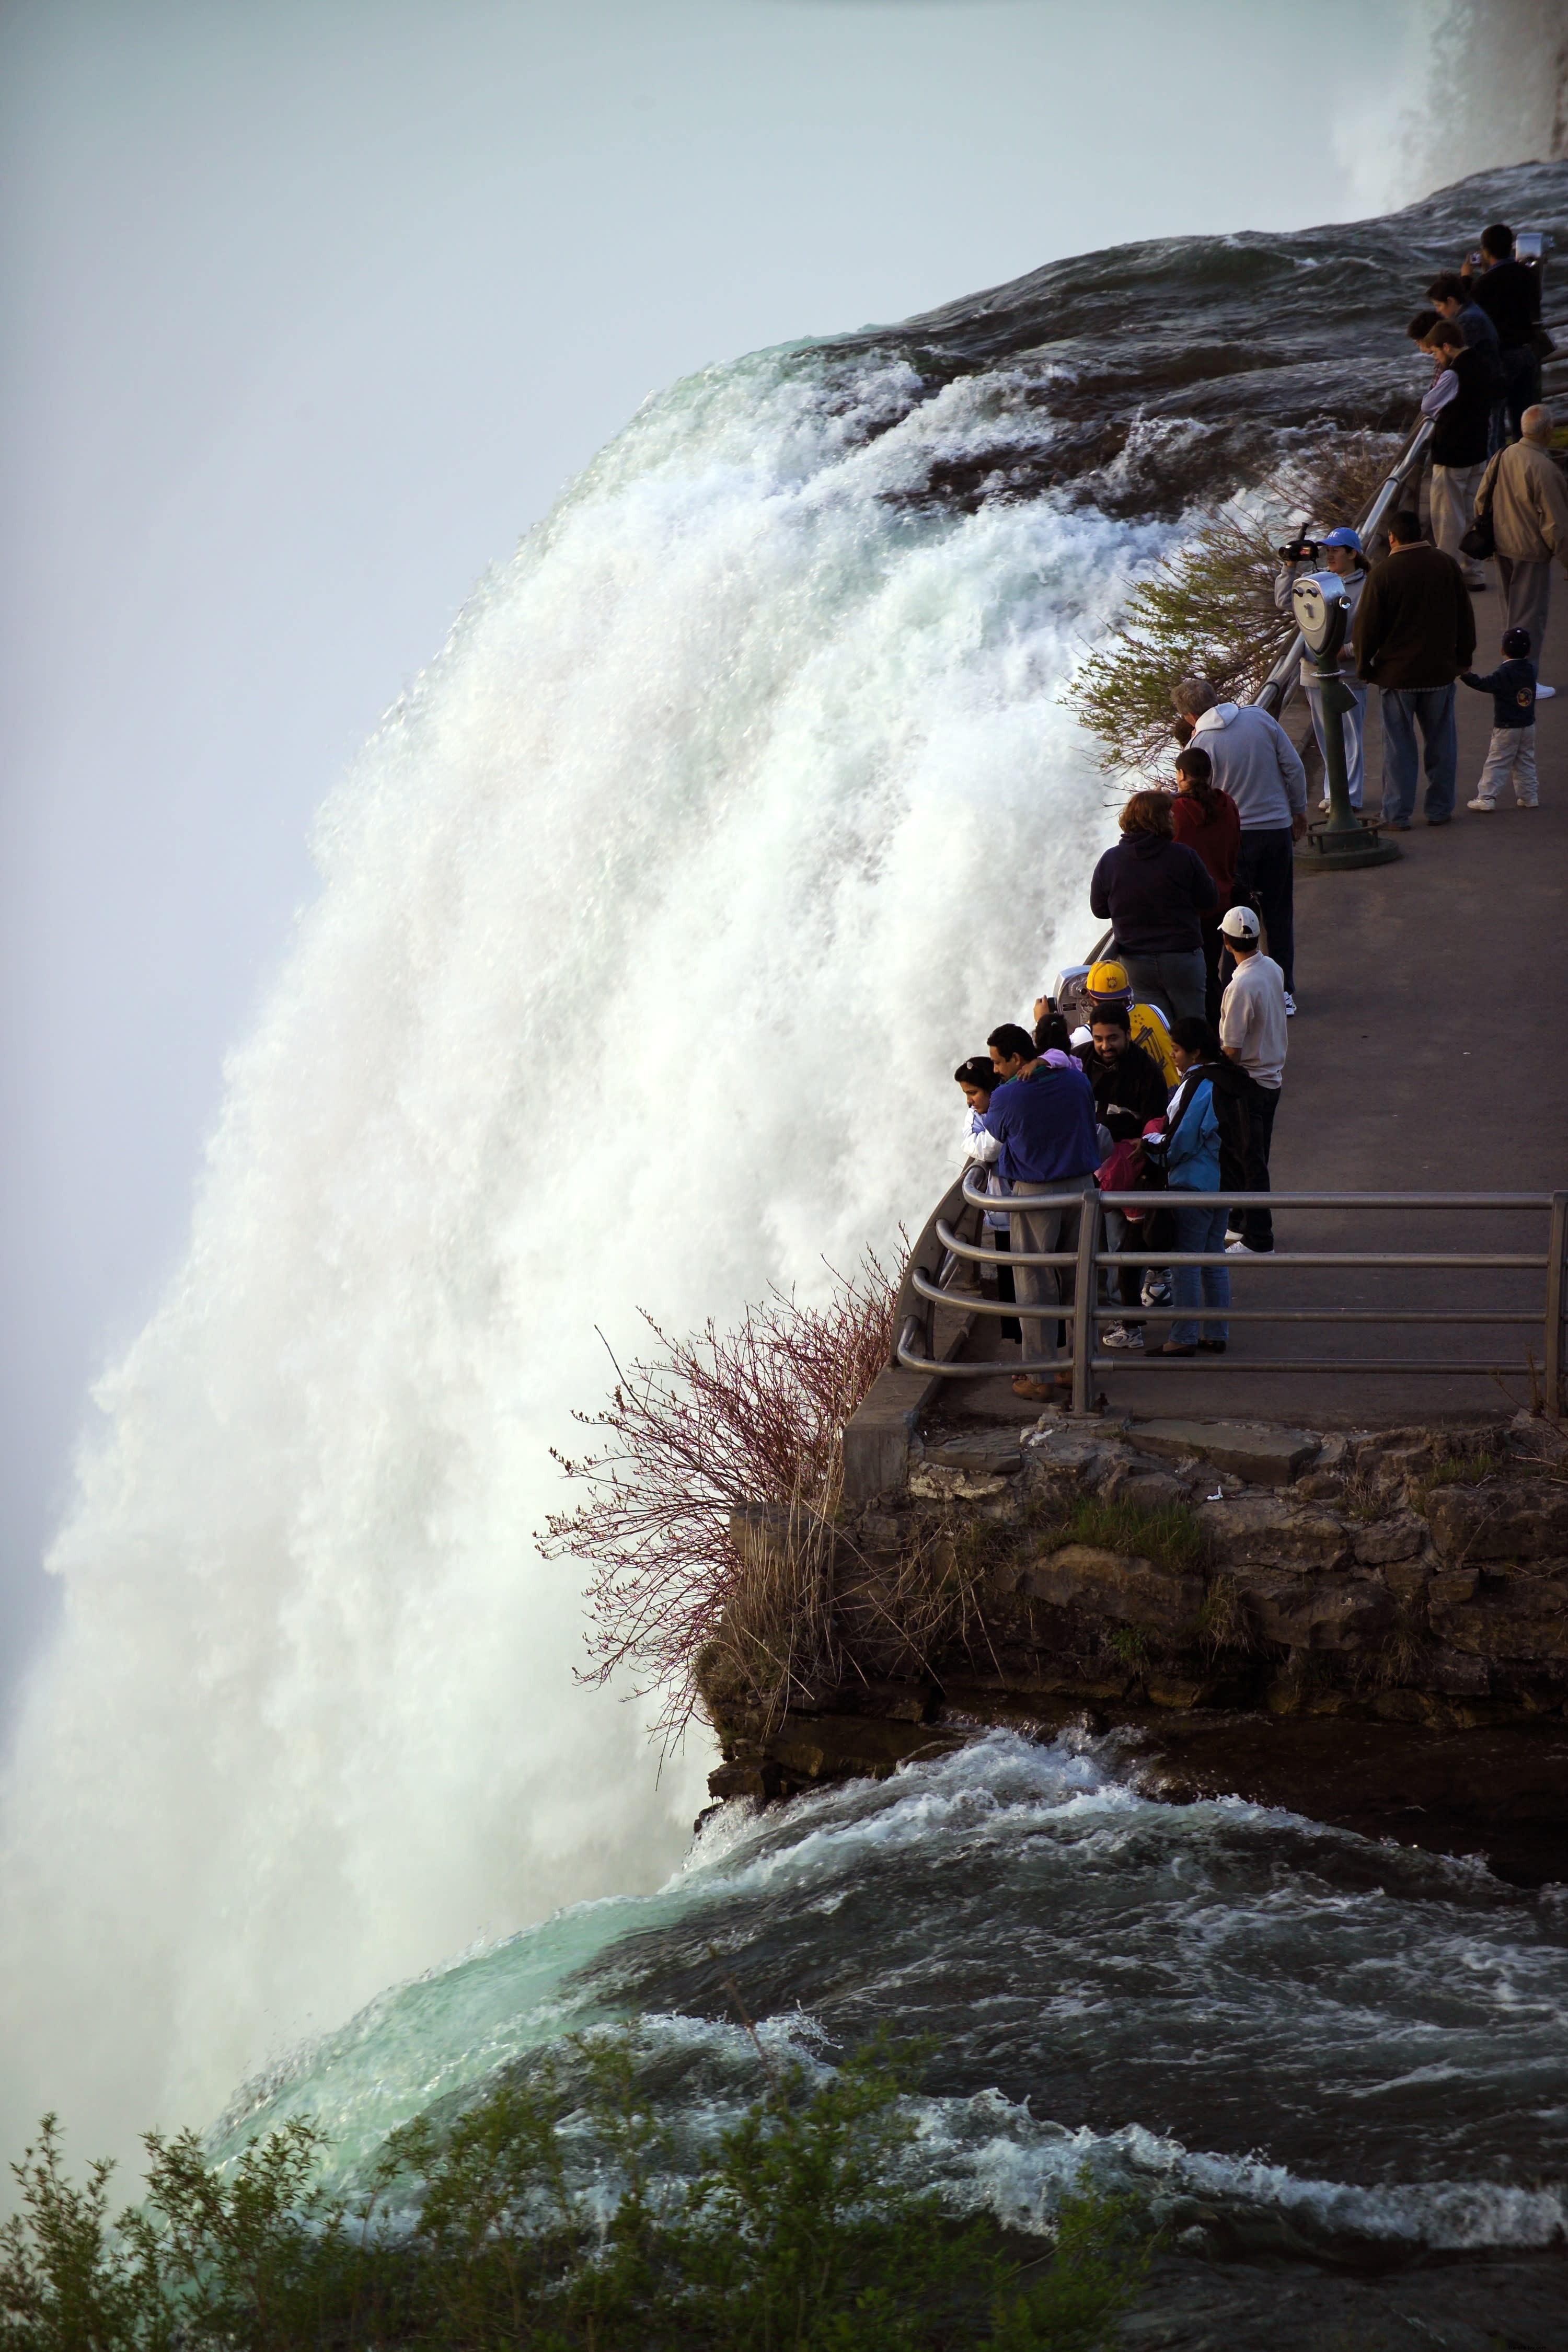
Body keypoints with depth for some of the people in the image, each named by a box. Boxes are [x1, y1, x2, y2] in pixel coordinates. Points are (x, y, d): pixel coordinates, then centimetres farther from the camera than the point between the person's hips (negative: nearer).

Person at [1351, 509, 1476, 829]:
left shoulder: (1382, 573, -12)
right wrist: (1463, 658, 19)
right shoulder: (1446, 565, -2)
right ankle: (1440, 809, 17)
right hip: (1440, 671, 3)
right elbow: (1465, 617, 7)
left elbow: (1367, 626, -8)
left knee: (1398, 745, 5)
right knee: (1440, 742, 13)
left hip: (1396, 673, -3)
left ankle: (1398, 814, 6)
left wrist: (1364, 667, 5)